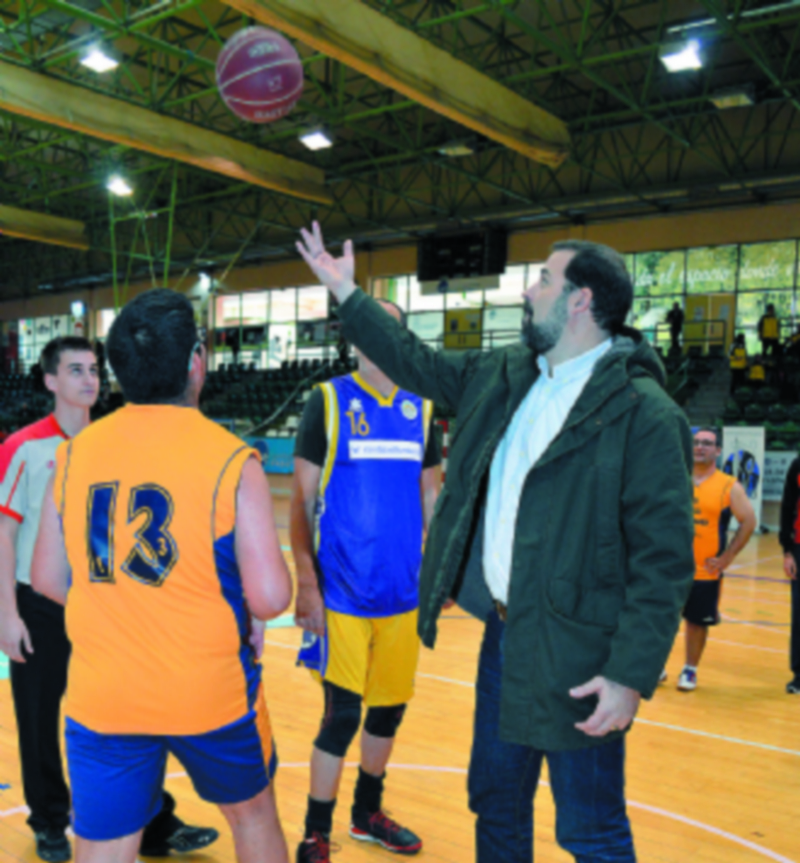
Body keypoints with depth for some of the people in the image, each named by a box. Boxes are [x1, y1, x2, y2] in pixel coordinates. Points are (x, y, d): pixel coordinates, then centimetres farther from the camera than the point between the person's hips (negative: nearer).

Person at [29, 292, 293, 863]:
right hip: (210, 691, -2)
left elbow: (48, 580, 5)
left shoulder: (75, 453, -3)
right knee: (253, 814, 24)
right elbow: (270, 598, -18)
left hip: (101, 699, 3)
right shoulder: (230, 458, -15)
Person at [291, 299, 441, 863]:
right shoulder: (328, 401, -3)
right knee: (342, 715, -1)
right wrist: (306, 582, -9)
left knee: (391, 708, 14)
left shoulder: (420, 408, 8)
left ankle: (368, 812, 37)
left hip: (404, 591, 4)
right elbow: (303, 499, -4)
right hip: (343, 592, -4)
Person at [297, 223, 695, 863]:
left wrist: (632, 675, -19)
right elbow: (418, 363, 20)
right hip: (503, 637, 7)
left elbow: (665, 558, -16)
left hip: (576, 657, -7)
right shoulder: (505, 377, 7)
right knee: (495, 805, 23)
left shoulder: (643, 411, -15)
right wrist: (346, 293, 24)